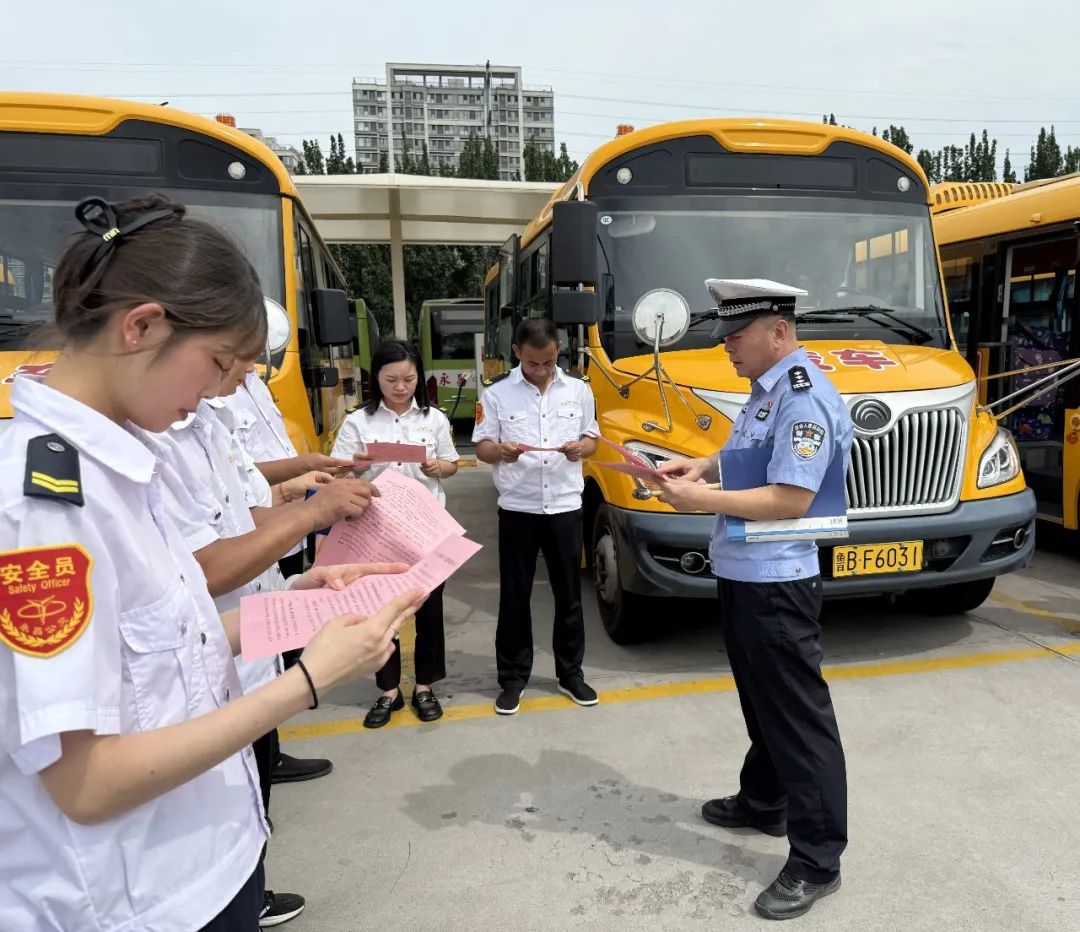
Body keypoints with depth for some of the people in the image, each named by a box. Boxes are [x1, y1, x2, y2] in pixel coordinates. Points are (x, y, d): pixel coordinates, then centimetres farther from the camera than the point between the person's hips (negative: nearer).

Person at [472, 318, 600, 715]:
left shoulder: (578, 389, 2)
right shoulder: (496, 392, -3)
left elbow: (592, 439, 9)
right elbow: (482, 448, -1)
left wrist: (581, 448, -14)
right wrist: (501, 451, -24)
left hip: (565, 507, 2)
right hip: (517, 510, -1)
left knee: (569, 594, 11)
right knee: (514, 596, 7)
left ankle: (570, 673, 27)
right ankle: (512, 677, 22)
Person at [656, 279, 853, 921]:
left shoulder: (804, 397, -19)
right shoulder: (767, 390, 12)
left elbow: (792, 498, -25)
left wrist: (705, 500, -23)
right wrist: (708, 465, 6)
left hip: (776, 581, -10)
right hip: (744, 573, 10)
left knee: (797, 712, 1)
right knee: (759, 699, 22)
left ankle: (818, 860, 14)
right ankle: (764, 801, 41)